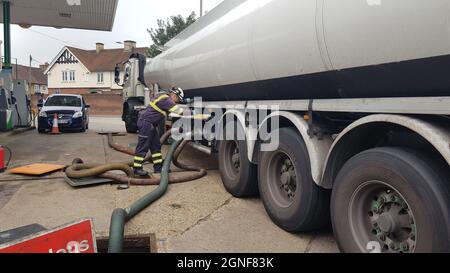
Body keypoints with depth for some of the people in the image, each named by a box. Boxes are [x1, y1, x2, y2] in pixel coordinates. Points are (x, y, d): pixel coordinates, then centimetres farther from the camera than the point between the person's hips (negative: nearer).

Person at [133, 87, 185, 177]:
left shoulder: (164, 98, 15)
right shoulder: (165, 100, -16)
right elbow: (179, 111, -18)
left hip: (150, 124, 11)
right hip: (146, 122, -11)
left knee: (156, 145, 12)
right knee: (143, 146, -7)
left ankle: (158, 166, 17)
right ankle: (137, 168, -2)